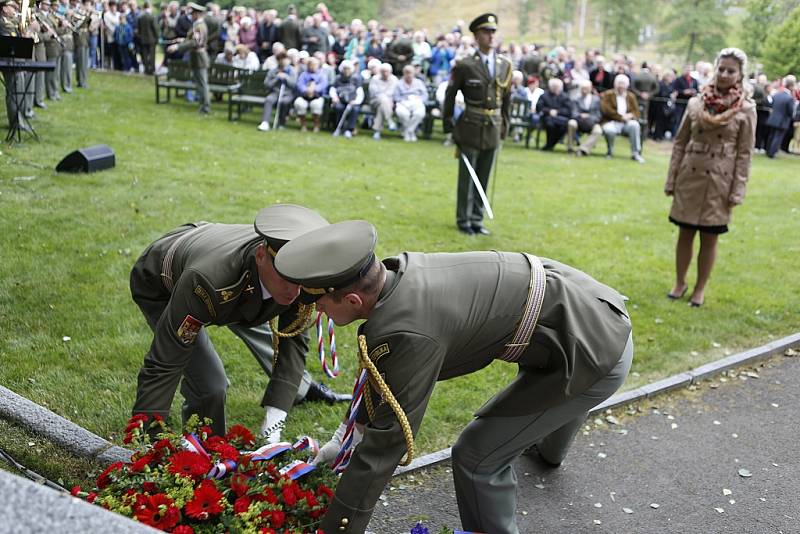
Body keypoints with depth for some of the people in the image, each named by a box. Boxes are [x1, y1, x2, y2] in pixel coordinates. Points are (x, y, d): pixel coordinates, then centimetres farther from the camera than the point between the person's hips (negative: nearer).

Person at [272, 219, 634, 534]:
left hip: (598, 353, -9)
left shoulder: (410, 332, -31)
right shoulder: (399, 273, -4)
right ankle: (549, 448, 73)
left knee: (477, 458, -5)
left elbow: (387, 441, -23)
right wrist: (348, 433, 20)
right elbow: (385, 369, 13)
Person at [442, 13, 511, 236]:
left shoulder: (505, 65, 6)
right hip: (470, 129, -4)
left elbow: (507, 97, 14)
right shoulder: (464, 65, -7)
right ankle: (464, 220, 16)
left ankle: (477, 220, 21)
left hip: (493, 130, 4)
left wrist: (504, 124, 12)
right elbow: (450, 95, -1)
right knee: (467, 178, 5)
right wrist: (448, 125, -1)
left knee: (484, 178, 11)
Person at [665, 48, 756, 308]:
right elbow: (680, 143, 5)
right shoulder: (695, 103, 1)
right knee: (685, 234, 10)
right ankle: (680, 282, 26)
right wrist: (671, 179, 3)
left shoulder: (746, 109, -4)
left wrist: (737, 191, -8)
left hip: (720, 181, -2)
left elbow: (745, 153, -4)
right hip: (690, 177, 2)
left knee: (709, 238, 7)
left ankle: (700, 288, 21)